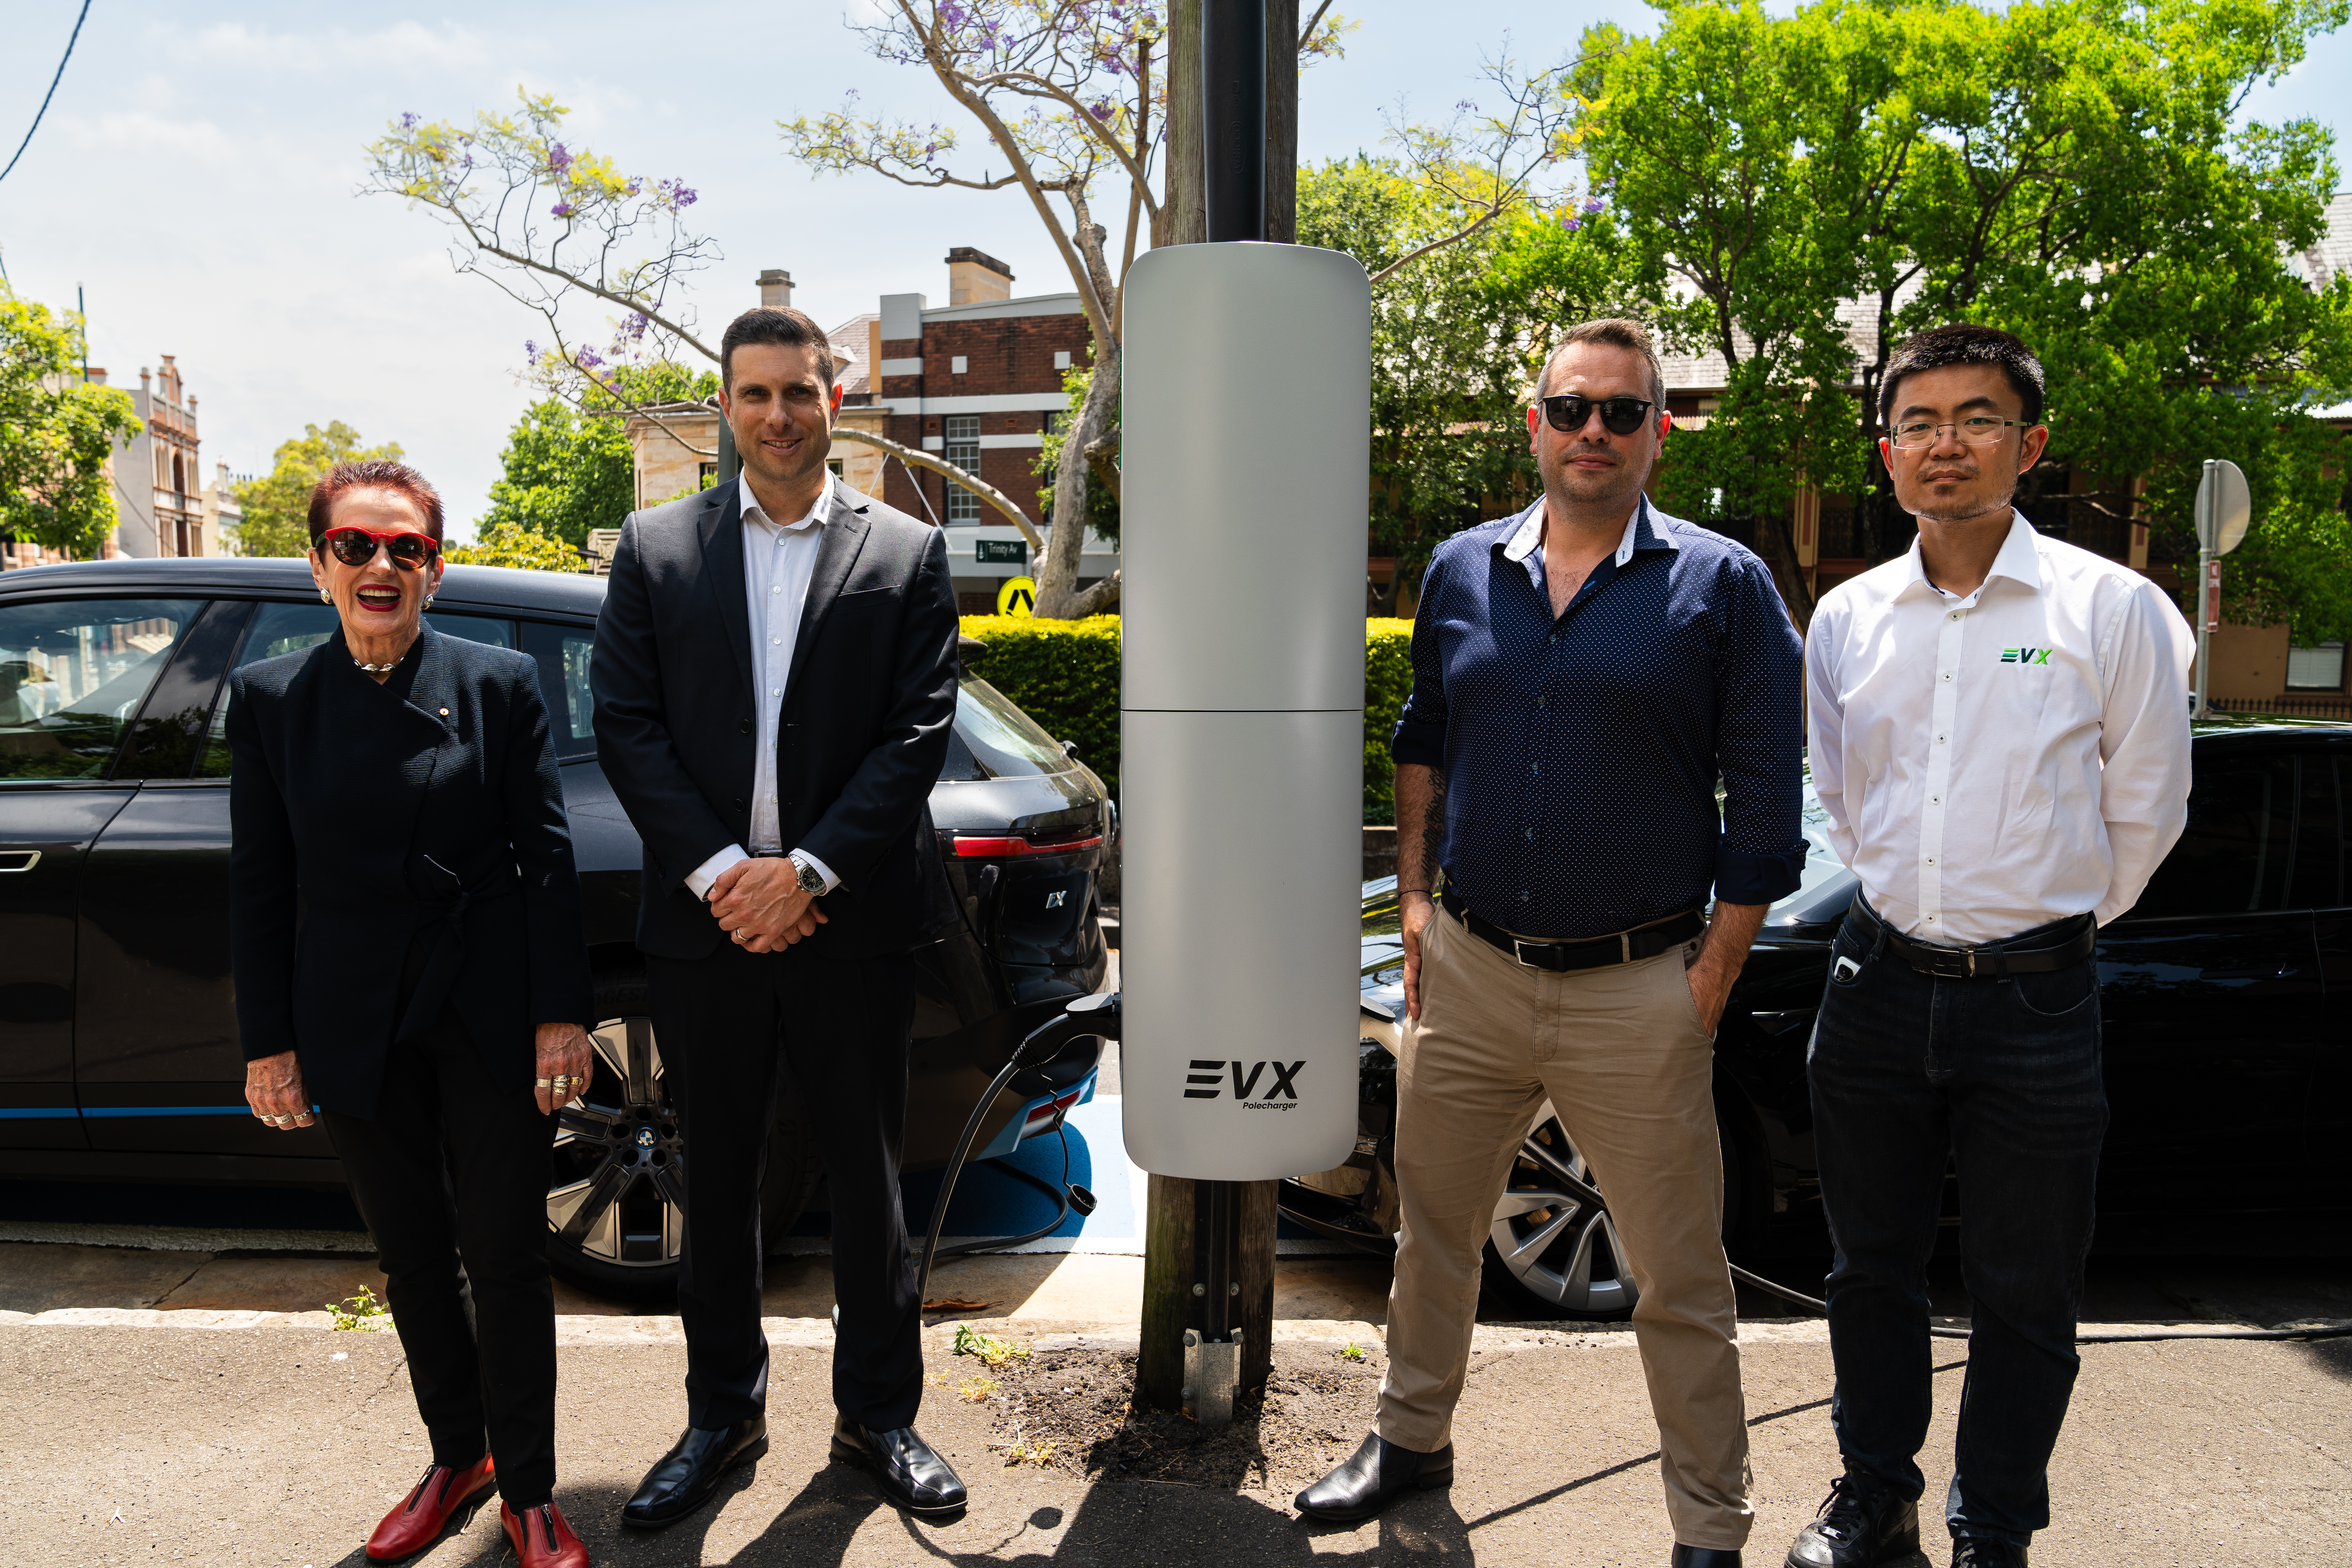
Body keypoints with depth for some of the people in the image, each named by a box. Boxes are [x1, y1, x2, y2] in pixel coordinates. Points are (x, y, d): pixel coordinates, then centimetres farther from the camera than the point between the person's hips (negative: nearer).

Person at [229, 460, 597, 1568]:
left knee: (506, 1260, 6)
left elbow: (548, 860, -4)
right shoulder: (270, 698, 2)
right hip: (357, 1033, 2)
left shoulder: (501, 684, -4)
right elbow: (258, 885, 3)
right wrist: (268, 1042, 1)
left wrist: (561, 1015, -7)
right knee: (412, 1260, 16)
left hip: (492, 1020, -2)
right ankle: (455, 1459, 37)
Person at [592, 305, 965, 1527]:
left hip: (853, 921, -1)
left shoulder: (908, 554, 3)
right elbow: (624, 724, 0)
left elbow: (918, 733, -5)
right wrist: (720, 871, -11)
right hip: (702, 922, 2)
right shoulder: (654, 548, 7)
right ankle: (722, 1415, 32)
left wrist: (809, 870, -14)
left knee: (867, 1173, 10)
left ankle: (878, 1415, 28)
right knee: (715, 1178, 14)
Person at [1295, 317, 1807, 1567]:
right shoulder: (1462, 571, 7)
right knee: (1433, 1231, 19)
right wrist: (1415, 895, 9)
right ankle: (1413, 1439, 42)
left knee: (1680, 1285, 9)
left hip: (1637, 994, -3)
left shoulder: (1722, 586, -4)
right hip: (1470, 971, 4)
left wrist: (1711, 983, -8)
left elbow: (1765, 806, -4)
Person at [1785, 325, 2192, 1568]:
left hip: (2035, 996, -3)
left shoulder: (2111, 608, -4)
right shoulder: (1845, 617, 5)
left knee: (2023, 1293, 9)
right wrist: (1911, 904, 14)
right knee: (1871, 1268, 15)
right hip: (1878, 984, 3)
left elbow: (2145, 809, 2)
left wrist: (2043, 929, 8)